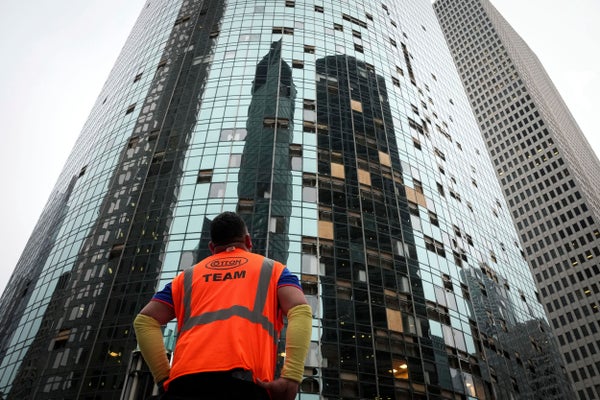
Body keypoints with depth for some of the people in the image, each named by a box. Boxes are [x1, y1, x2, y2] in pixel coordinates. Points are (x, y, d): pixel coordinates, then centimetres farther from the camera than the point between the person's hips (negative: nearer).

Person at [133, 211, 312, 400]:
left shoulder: (188, 276, 29)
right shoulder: (272, 269, 23)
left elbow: (145, 320, 19)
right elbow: (301, 311, 4)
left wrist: (164, 377, 13)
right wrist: (291, 378, -6)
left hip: (186, 381, 3)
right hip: (244, 380, -2)